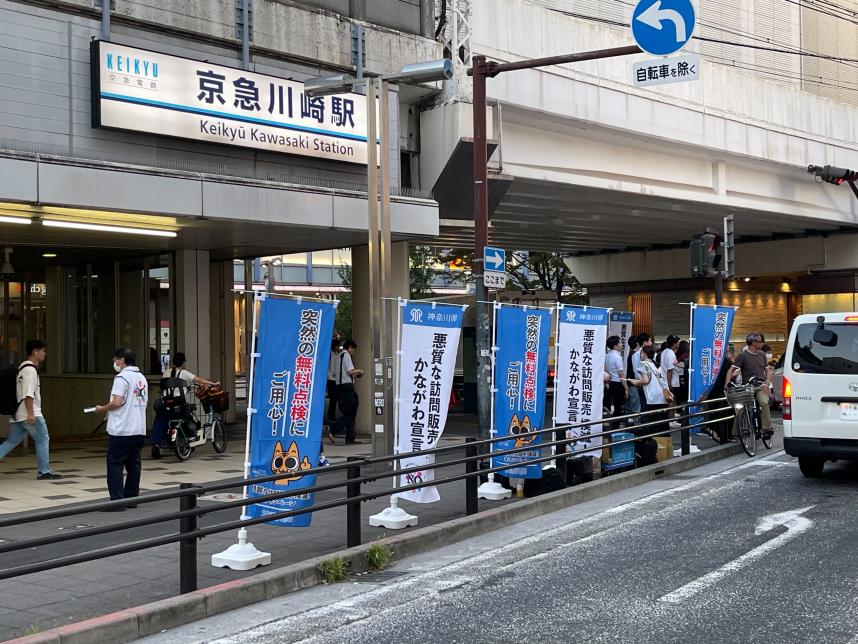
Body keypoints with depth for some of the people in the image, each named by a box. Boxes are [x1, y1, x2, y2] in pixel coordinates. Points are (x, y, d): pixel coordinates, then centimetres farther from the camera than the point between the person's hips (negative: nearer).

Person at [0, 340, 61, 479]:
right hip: (30, 413, -9)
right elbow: (28, 394, -22)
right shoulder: (30, 369, -15)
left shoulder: (22, 367, 17)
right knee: (42, 440, 1)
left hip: (18, 414, 9)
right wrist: (31, 413, -25)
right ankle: (44, 472, 7)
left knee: (11, 442, 11)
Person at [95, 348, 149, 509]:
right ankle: (131, 498, 14)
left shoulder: (122, 377, -11)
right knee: (133, 464, 11)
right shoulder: (142, 378, 14)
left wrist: (102, 409, -1)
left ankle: (117, 501, -7)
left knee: (115, 465, -4)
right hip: (139, 430, 8)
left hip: (121, 431, -8)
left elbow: (117, 402, -19)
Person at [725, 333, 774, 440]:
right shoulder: (743, 355, -1)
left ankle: (767, 428, -20)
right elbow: (731, 370, -7)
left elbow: (768, 370, 17)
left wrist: (767, 383, -1)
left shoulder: (762, 354, 15)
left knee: (764, 402, -27)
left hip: (761, 385, 1)